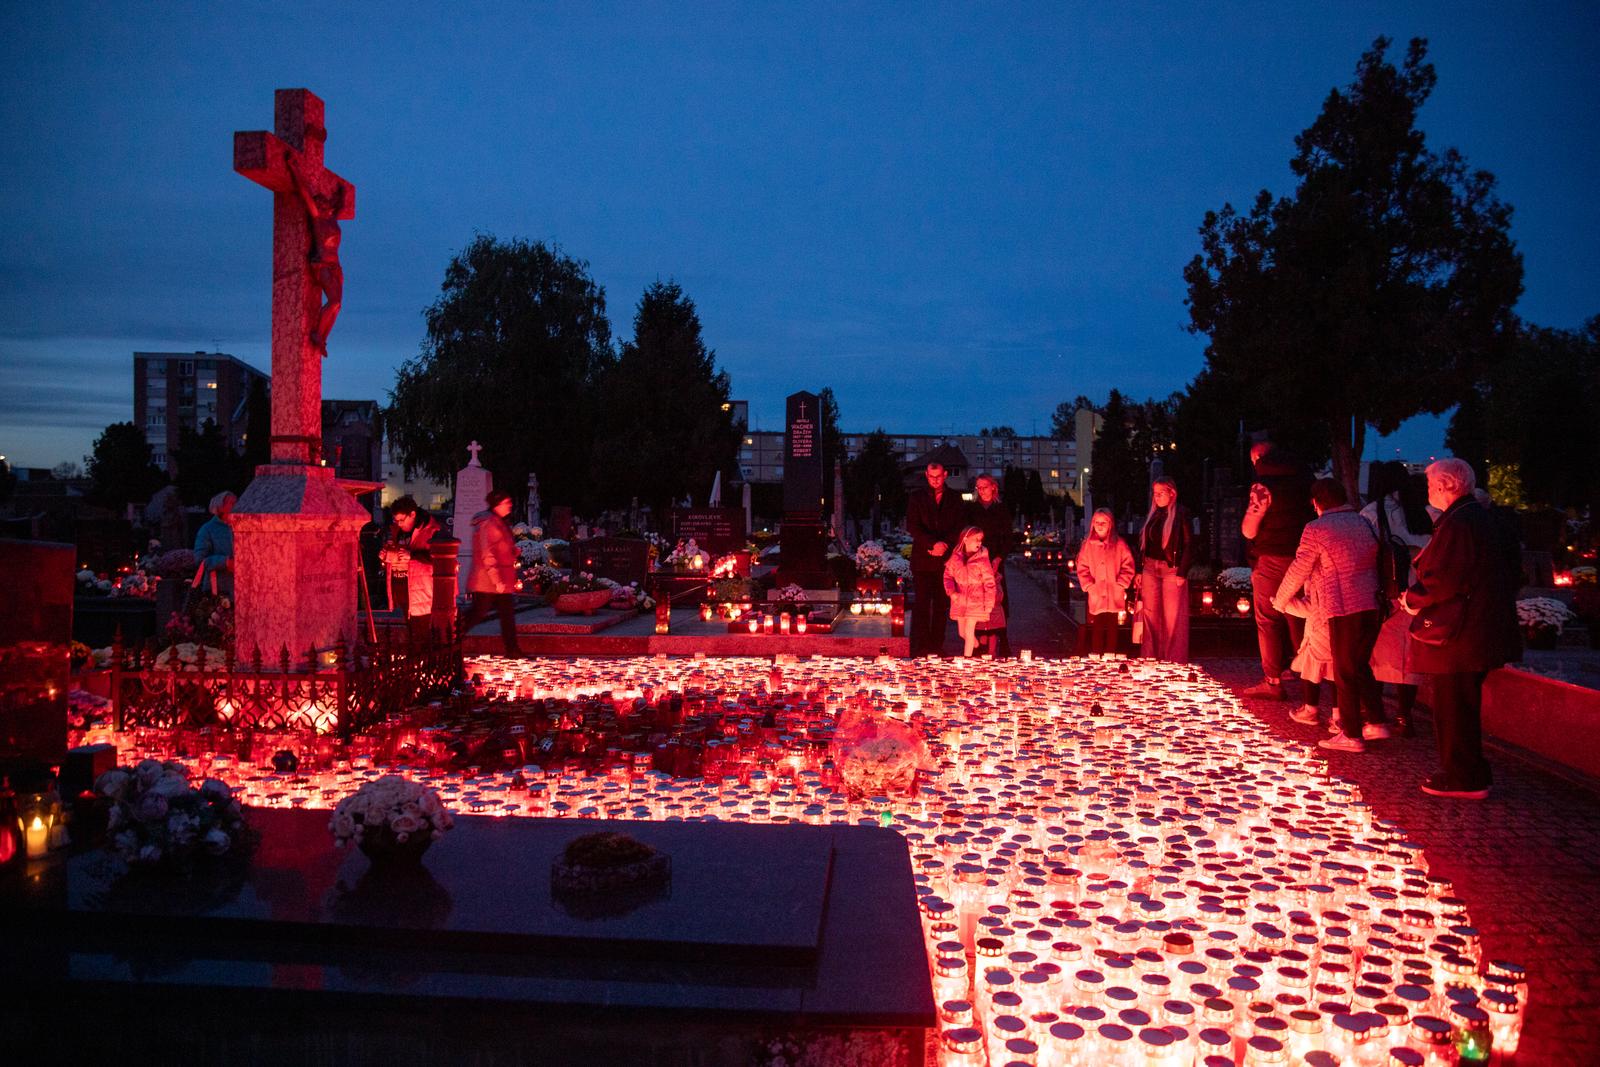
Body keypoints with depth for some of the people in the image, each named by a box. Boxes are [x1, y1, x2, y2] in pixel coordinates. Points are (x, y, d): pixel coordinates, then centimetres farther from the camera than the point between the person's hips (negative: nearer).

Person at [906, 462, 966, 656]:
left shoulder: (955, 499, 12)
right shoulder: (916, 498, 7)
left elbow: (959, 527, 6)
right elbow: (912, 527, -3)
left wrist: (944, 544, -11)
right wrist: (934, 543, -15)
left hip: (945, 558, 2)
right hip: (922, 559, -2)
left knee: (942, 604, 3)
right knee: (921, 604, -5)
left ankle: (937, 646, 9)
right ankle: (919, 649, -4)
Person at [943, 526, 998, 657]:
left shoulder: (982, 559, -10)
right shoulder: (955, 558, -1)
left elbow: (989, 583, -8)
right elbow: (948, 576, 5)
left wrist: (989, 604, -9)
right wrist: (951, 591, -13)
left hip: (976, 601, -4)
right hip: (960, 601, 4)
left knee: (969, 632, -6)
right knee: (962, 633, 15)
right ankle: (977, 646, 43)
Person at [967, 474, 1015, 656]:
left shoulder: (1002, 510, 10)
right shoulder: (971, 510, 12)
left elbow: (1008, 538, 6)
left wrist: (998, 559, -7)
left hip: (995, 561, -1)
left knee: (997, 600, -6)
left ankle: (999, 646, -5)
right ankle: (980, 643, -4)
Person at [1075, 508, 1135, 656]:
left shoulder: (1119, 544, 2)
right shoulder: (1088, 545, 6)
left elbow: (1128, 568, 1)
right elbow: (1082, 569, 5)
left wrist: (1119, 586, -7)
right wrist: (1090, 587, -5)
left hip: (1114, 596, -1)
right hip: (1095, 596, 1)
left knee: (1112, 629, 2)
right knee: (1096, 630, 2)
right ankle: (1095, 655, 7)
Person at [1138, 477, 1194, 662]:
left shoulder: (1181, 513, -2)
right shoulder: (1152, 515, 14)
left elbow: (1189, 544, -6)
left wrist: (1182, 573, -12)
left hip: (1171, 570, -5)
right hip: (1150, 569, 5)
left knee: (1173, 618, -4)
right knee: (1150, 616, 5)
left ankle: (1175, 663, 0)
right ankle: (1151, 660, 10)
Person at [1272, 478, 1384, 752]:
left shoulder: (1316, 529, -7)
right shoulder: (1363, 522, 12)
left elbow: (1298, 570, -2)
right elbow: (1376, 561, 19)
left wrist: (1279, 601, 13)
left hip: (1344, 609, -7)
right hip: (1372, 606, 7)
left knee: (1345, 673, 2)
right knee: (1360, 666, 19)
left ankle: (1351, 735, 7)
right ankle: (1377, 722, 21)